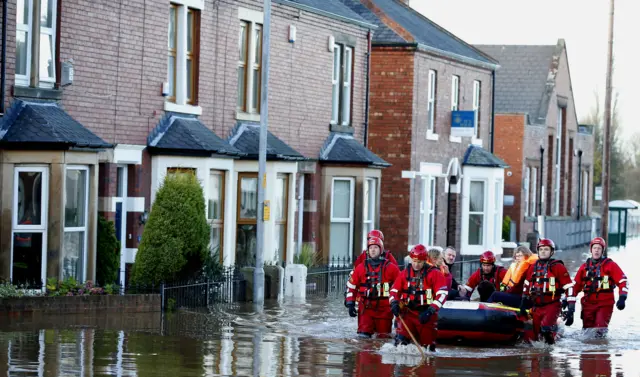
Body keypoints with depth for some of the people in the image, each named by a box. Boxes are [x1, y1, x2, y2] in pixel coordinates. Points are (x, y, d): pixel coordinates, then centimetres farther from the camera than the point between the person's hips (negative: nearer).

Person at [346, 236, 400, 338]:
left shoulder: (391, 268, 1)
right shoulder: (361, 268, 7)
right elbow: (351, 286, 13)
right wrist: (350, 304, 7)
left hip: (384, 308, -1)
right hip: (366, 307, 1)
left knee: (383, 337, 3)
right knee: (363, 336, -10)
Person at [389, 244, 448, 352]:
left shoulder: (434, 273, -4)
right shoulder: (405, 273, 10)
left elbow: (442, 294, -11)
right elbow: (395, 290, 17)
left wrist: (431, 310, -21)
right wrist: (394, 303, -5)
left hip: (426, 314, -2)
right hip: (408, 312, 2)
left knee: (428, 345, 2)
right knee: (401, 339, -16)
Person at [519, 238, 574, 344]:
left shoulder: (558, 267, -3)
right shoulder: (533, 267, 14)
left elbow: (568, 287, -6)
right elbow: (526, 286, 26)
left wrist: (570, 309, -11)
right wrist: (523, 303, 21)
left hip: (552, 305, -5)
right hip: (536, 307, 5)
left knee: (546, 328, -30)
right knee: (532, 336, 1)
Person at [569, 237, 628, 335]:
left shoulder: (610, 265, 0)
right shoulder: (585, 266, 13)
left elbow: (622, 281, -5)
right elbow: (576, 284, 15)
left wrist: (622, 298, -17)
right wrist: (570, 301, 8)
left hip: (605, 304, -4)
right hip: (588, 303, 4)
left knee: (600, 328, -18)